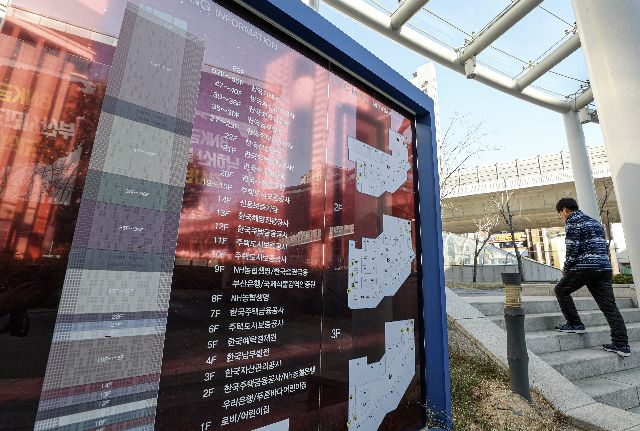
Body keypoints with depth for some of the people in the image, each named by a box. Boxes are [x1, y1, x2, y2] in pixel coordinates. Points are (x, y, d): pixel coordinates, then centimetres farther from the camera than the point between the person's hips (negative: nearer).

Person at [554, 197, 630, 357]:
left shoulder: (572, 221, -4)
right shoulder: (594, 221, 23)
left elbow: (572, 249, -11)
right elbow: (602, 246, 22)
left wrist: (566, 269, 1)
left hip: (585, 266, -8)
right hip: (604, 267, 8)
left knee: (561, 290, 9)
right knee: (609, 306, 8)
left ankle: (575, 324, 8)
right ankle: (622, 345, 7)